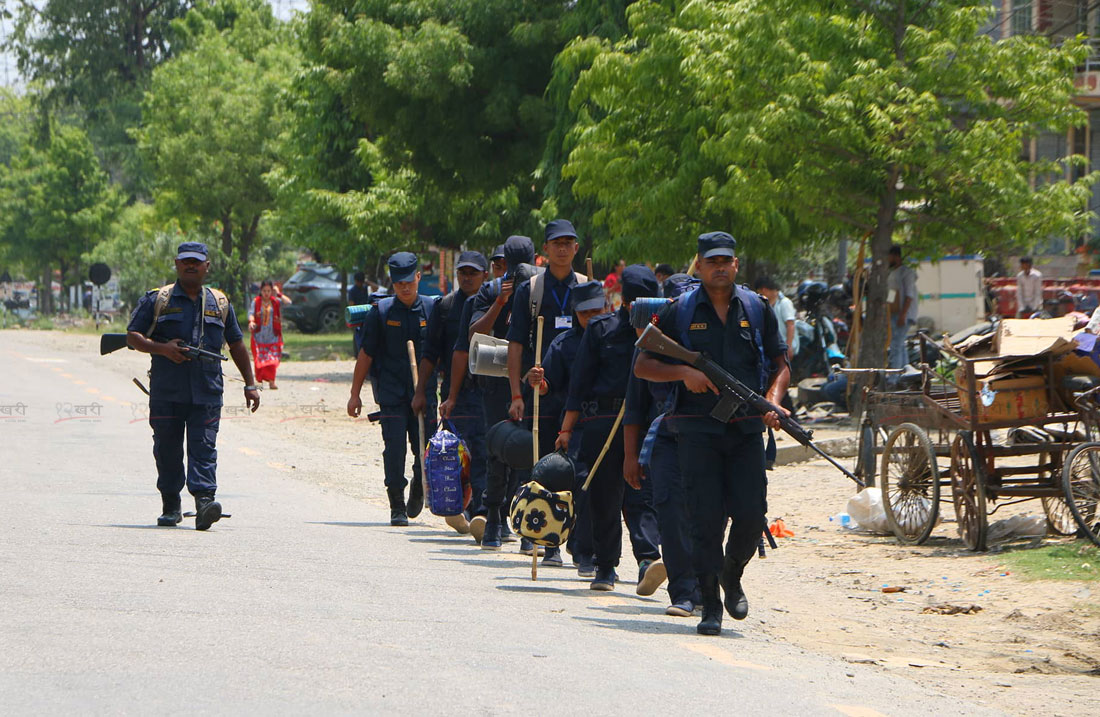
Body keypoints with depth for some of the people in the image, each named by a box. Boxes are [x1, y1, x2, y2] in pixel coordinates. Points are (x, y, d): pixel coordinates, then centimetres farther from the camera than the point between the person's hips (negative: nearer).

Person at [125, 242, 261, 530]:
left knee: (203, 446, -12)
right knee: (167, 449, 4)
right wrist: (162, 349, -12)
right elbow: (133, 336, 5)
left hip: (207, 392, 0)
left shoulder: (220, 303, 15)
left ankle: (204, 500, -23)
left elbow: (237, 345, 21)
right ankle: (170, 507, 16)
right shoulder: (157, 300, 8)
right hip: (166, 391, 0)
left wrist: (250, 384, 17)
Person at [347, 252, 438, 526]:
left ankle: (417, 492, 29)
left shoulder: (433, 308, 4)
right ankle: (397, 507, 0)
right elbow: (365, 354, 6)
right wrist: (355, 394, 6)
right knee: (394, 448, -9)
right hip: (391, 393, -1)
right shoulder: (381, 311, 1)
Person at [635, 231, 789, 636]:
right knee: (706, 518, -7)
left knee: (751, 515, -6)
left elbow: (780, 364, 15)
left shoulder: (756, 309, 10)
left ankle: (732, 576, 22)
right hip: (698, 430, -2)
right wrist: (683, 372, -11)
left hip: (746, 430, 2)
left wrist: (772, 400, -4)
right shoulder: (680, 312, 4)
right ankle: (710, 605, 1)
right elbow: (642, 366, 6)